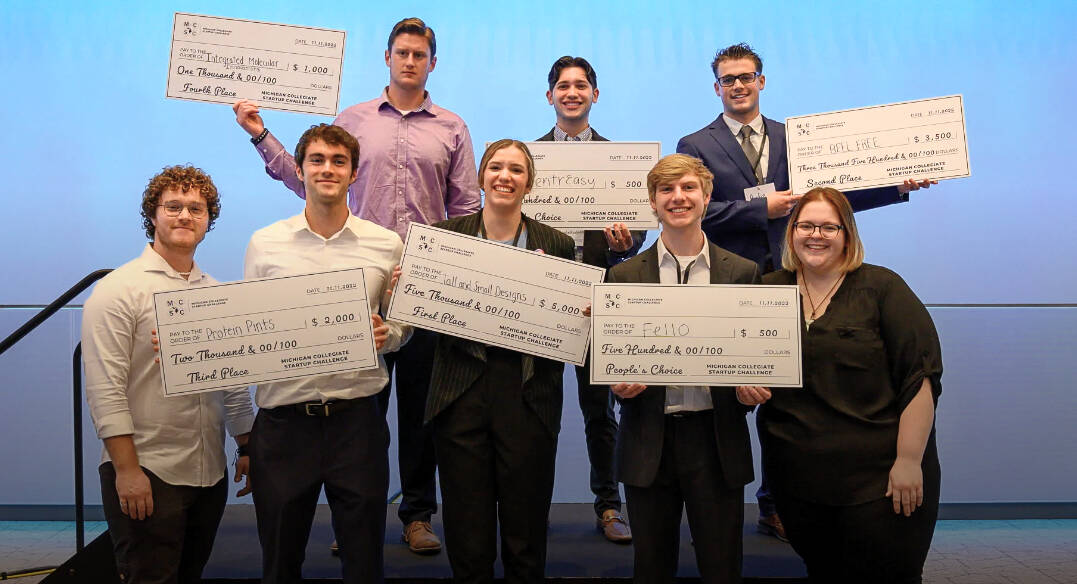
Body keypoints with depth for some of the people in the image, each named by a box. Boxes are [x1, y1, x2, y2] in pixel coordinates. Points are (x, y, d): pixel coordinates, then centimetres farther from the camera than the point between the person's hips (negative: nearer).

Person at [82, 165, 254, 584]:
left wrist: (247, 448, 14)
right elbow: (105, 389, -12)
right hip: (145, 474, -6)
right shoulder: (119, 290, -7)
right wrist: (127, 469, -16)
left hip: (210, 472, 6)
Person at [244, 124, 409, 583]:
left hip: (357, 416, 0)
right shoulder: (263, 244, 4)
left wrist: (387, 335, -11)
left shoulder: (386, 246, 3)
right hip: (282, 419, 1)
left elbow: (403, 325, 10)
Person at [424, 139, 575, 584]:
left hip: (528, 395, 0)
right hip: (461, 393, 1)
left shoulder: (556, 245, 4)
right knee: (466, 535, 9)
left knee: (526, 537, 9)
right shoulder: (446, 234, 5)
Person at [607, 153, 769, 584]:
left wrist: (752, 388, -13)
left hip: (717, 439, 0)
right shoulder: (625, 276, 4)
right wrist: (618, 384, -13)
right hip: (649, 442, 1)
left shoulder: (742, 273, 4)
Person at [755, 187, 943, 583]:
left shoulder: (881, 287, -5)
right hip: (796, 480, 4)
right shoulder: (768, 291, 7)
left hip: (877, 477, -3)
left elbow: (920, 377, -9)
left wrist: (908, 461, -14)